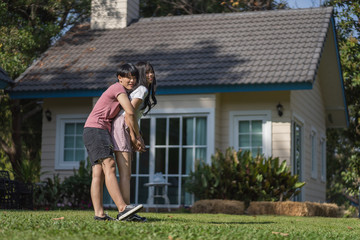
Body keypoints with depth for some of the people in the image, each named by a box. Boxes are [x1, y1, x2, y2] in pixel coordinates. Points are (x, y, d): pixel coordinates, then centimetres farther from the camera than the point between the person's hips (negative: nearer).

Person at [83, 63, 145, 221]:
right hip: (95, 129, -10)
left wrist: (134, 139, 3)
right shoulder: (118, 88, -2)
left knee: (98, 173, -1)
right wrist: (138, 136, 1)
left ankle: (99, 213, -9)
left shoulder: (122, 92, 27)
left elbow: (126, 118, 19)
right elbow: (130, 113, -11)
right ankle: (123, 208, -35)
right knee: (109, 166, -22)